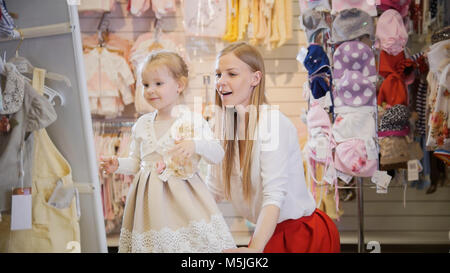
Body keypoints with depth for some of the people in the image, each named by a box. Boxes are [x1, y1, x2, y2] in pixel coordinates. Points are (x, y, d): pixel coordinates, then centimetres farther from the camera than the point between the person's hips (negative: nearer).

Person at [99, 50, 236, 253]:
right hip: (150, 197, 3)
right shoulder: (142, 125, 9)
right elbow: (136, 162, 17)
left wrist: (195, 145, -22)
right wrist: (118, 165, -2)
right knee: (154, 238, 0)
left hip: (183, 196, -3)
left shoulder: (193, 121, -2)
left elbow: (217, 155, -5)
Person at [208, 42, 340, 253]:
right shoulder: (225, 126, 2)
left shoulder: (272, 122, -20)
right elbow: (214, 190, 2)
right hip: (269, 233, 6)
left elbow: (275, 195, -29)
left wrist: (255, 248, -40)